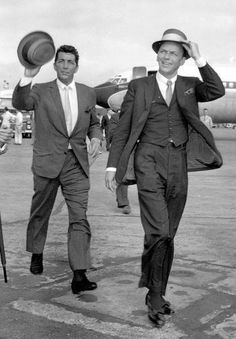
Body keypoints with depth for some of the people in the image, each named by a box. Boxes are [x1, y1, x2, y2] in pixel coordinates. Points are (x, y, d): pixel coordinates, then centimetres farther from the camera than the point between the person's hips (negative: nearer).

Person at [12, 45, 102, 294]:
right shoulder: (41, 91, 1)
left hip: (77, 163, 1)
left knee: (79, 218, -7)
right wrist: (28, 77, -35)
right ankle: (36, 255, 39)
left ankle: (79, 275, -7)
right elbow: (20, 104, -19)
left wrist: (96, 138, 1)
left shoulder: (88, 94, 10)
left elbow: (93, 122, 23)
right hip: (47, 162, -1)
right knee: (40, 213, 15)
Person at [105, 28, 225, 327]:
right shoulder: (138, 86, 6)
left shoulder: (190, 86, 13)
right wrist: (112, 166, -2)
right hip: (150, 163, -3)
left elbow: (217, 91, -8)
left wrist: (199, 59, -9)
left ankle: (156, 292, 24)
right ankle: (156, 295, 2)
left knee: (167, 235, 10)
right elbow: (122, 129, 5)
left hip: (179, 167, 3)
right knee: (158, 233, -15)